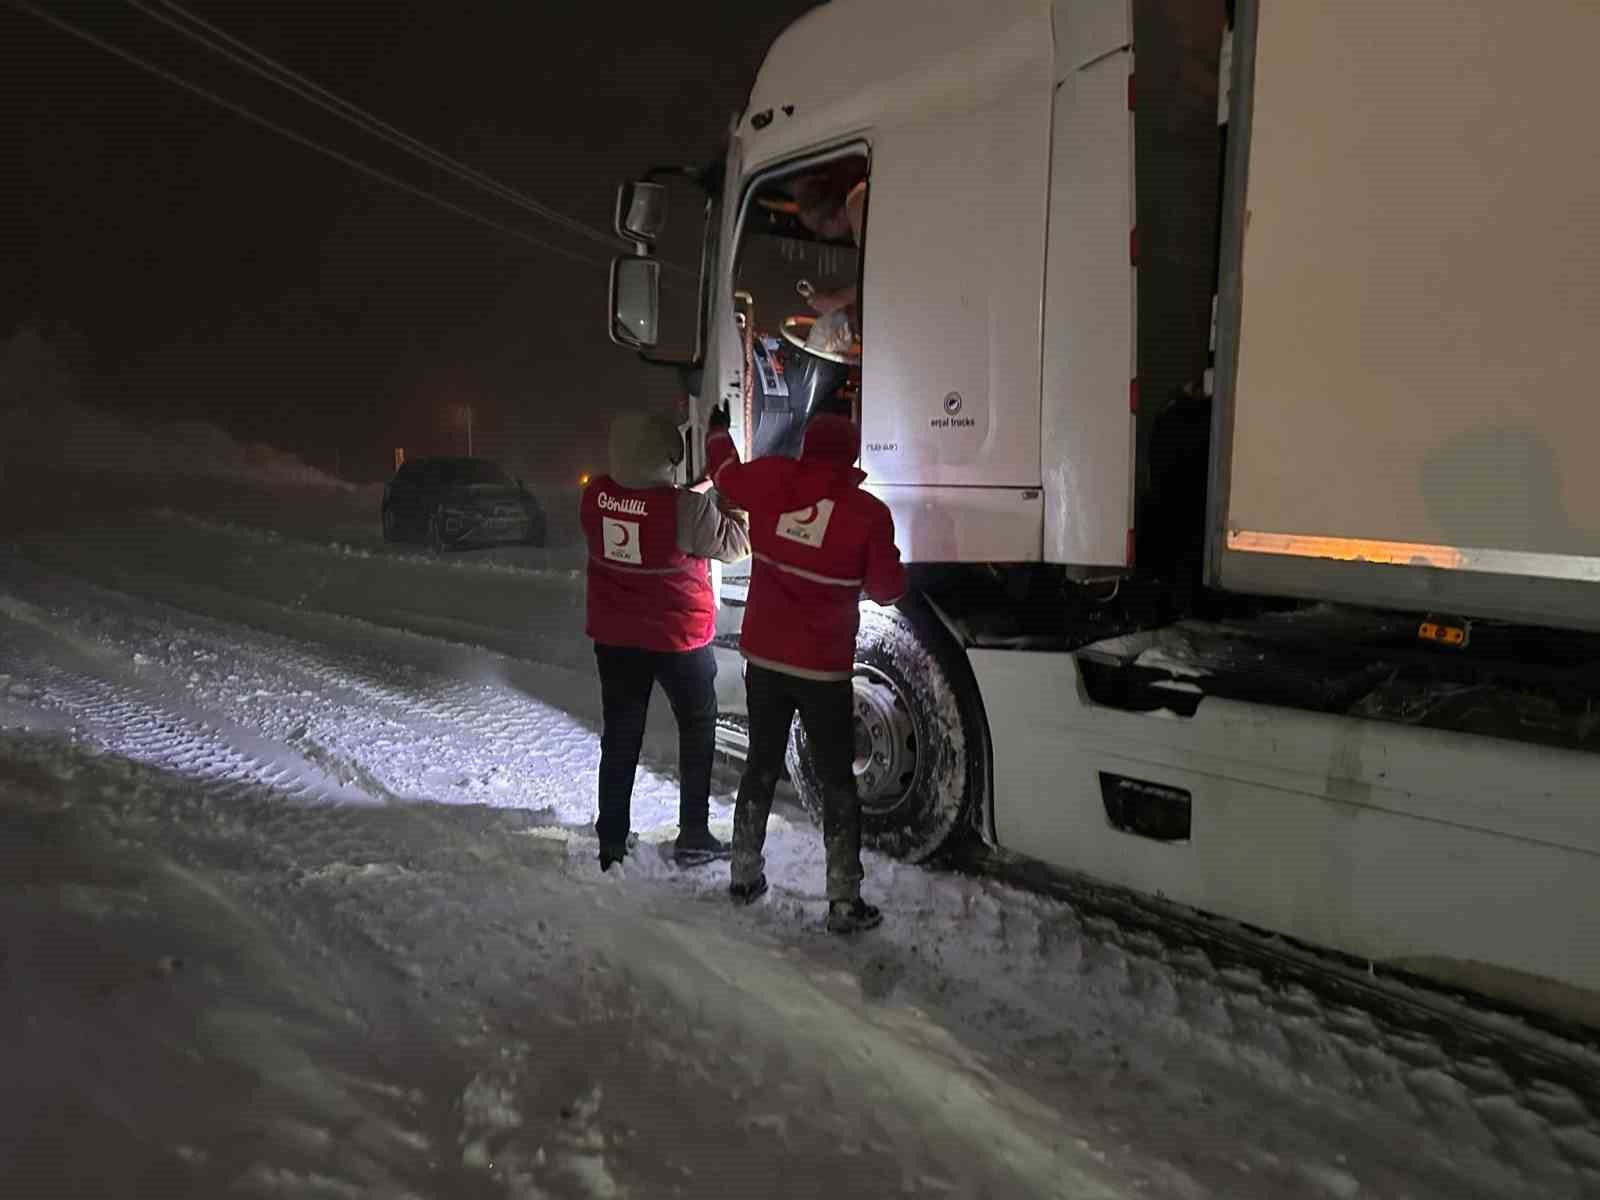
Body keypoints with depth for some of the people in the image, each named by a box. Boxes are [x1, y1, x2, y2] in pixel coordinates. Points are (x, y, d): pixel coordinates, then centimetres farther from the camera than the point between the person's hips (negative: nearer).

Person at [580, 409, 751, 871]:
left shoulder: (595, 495, -7)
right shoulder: (684, 508, -24)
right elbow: (736, 543, -12)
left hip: (614, 637, 5)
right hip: (678, 639, -4)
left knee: (620, 736, 15)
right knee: (698, 730, 15)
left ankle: (611, 841, 21)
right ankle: (693, 837, 19)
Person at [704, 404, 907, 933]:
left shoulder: (771, 481, -4)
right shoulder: (868, 512, -13)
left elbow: (726, 472, 17)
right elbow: (887, 589, -5)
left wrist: (718, 430, 37)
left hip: (763, 656, 4)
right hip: (823, 668, -4)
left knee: (761, 763, 20)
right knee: (837, 780, 7)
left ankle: (745, 873, 31)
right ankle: (844, 901, 9)